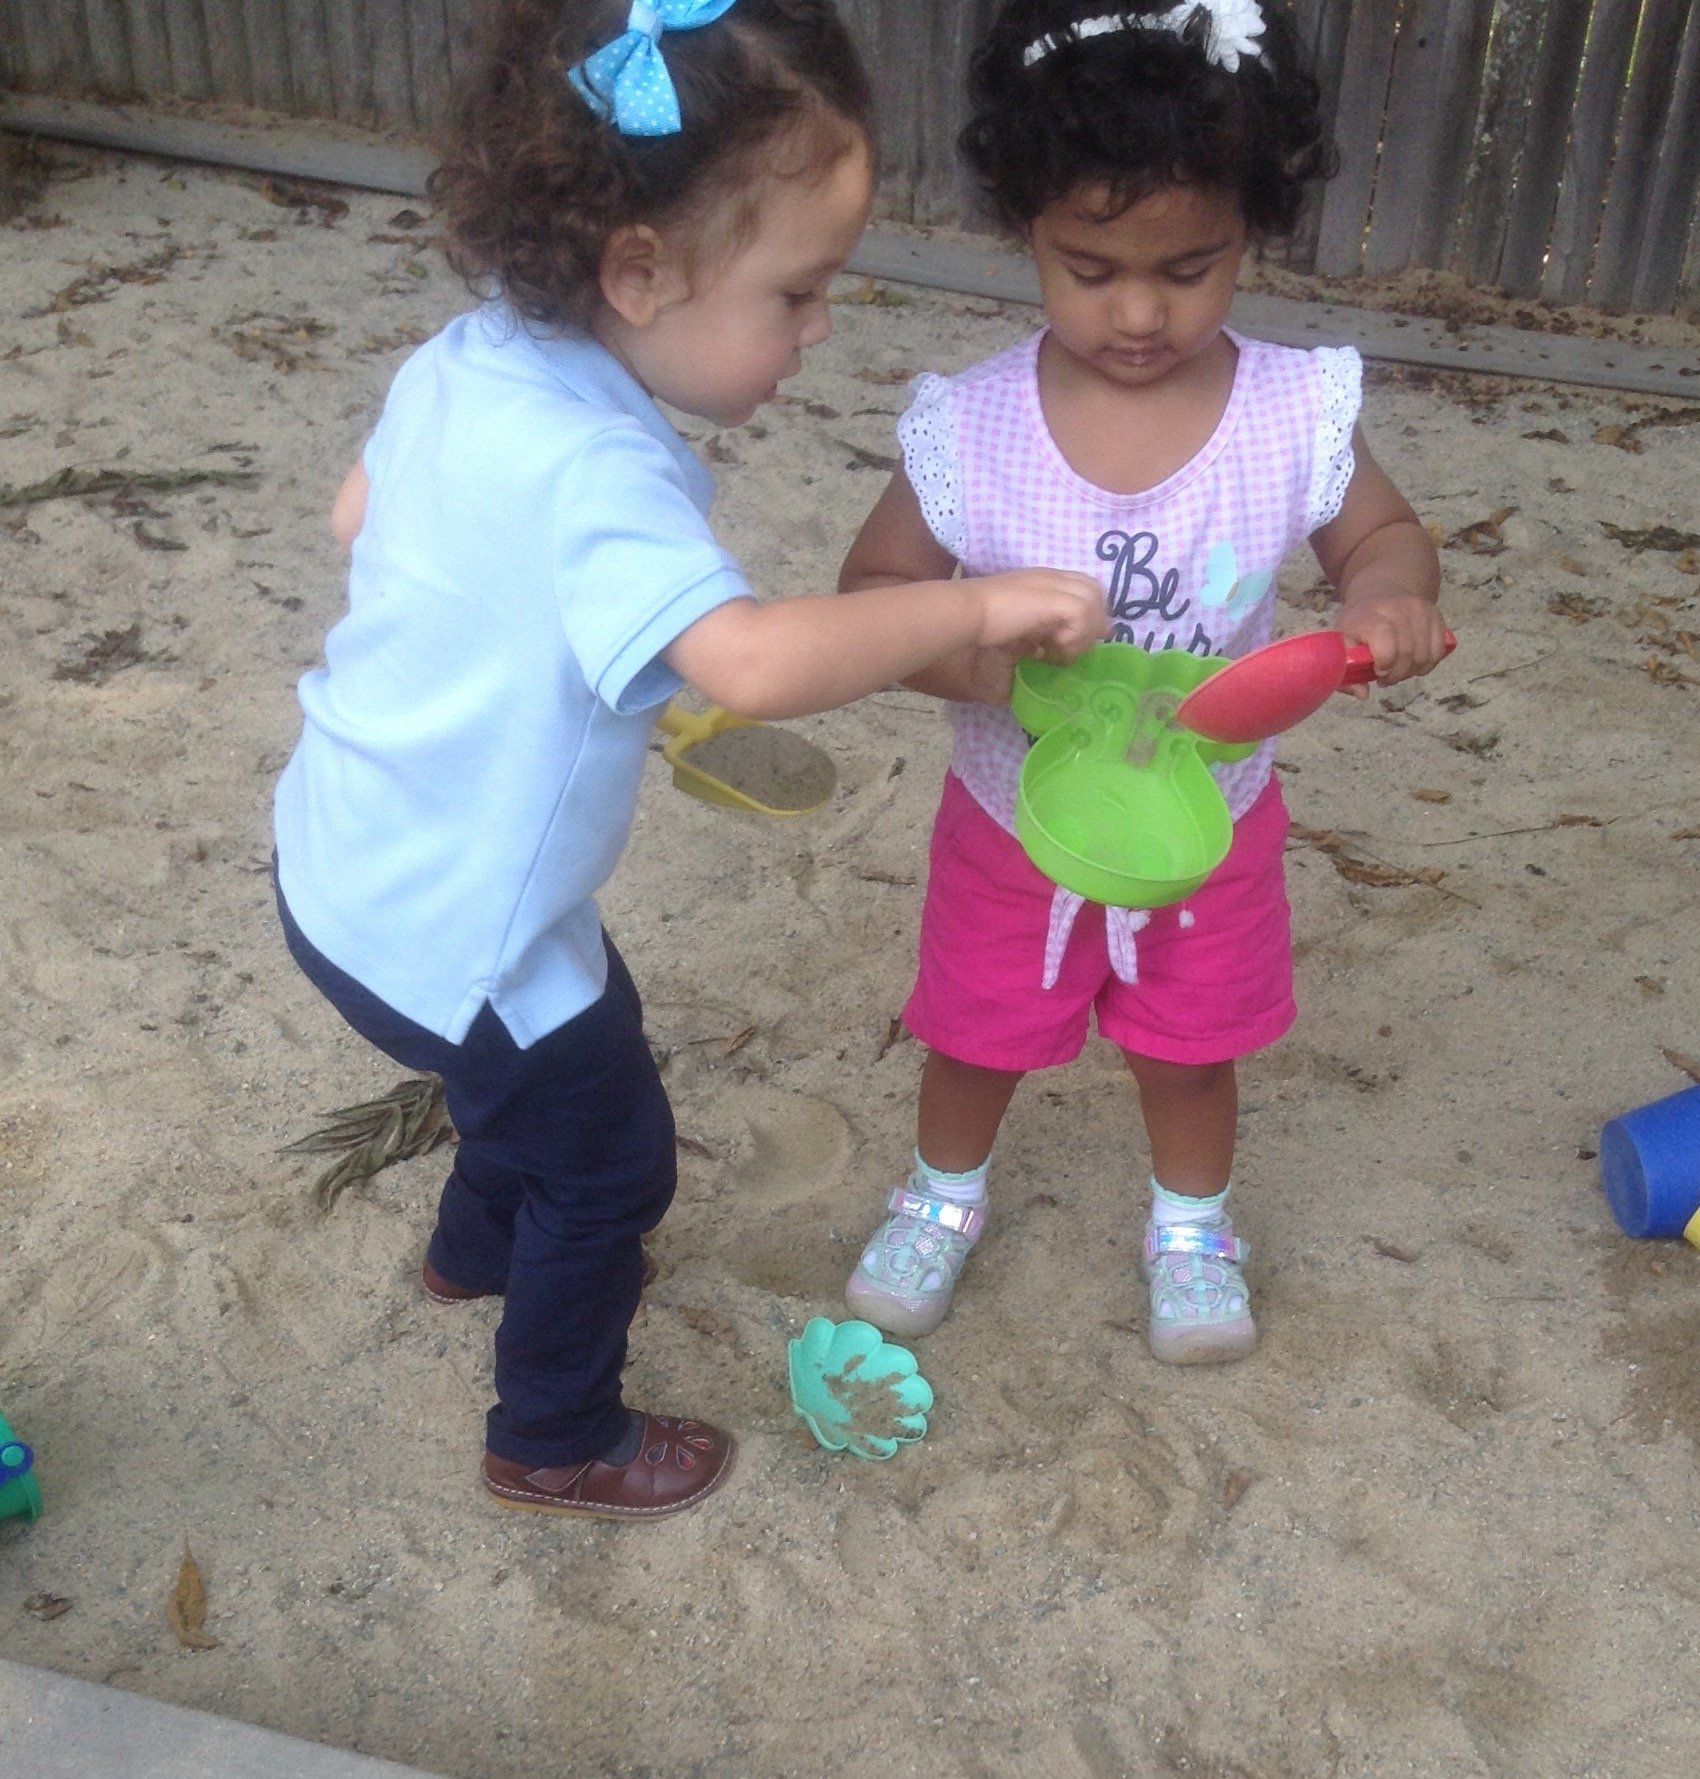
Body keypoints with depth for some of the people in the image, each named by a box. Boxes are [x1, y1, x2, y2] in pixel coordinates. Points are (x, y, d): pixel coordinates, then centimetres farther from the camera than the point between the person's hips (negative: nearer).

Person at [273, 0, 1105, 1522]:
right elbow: (756, 663, -48)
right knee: (613, 1160, 13)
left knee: (576, 1040, 32)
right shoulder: (587, 470, -34)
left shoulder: (467, 362, -5)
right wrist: (987, 605, -37)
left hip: (360, 856, 9)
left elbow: (356, 513, 12)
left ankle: (483, 1247, 59)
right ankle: (560, 1444, 35)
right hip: (447, 924, -9)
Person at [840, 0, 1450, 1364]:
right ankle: (945, 1195, 53)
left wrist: (1389, 600, -27)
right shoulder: (972, 431, -23)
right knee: (979, 1036, 22)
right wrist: (979, 660, -35)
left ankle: (1192, 1223, 52)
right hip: (1018, 825, 0)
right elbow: (873, 594, -15)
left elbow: (1380, 536, -4)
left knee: (1192, 1046, 23)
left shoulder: (1298, 415, -19)